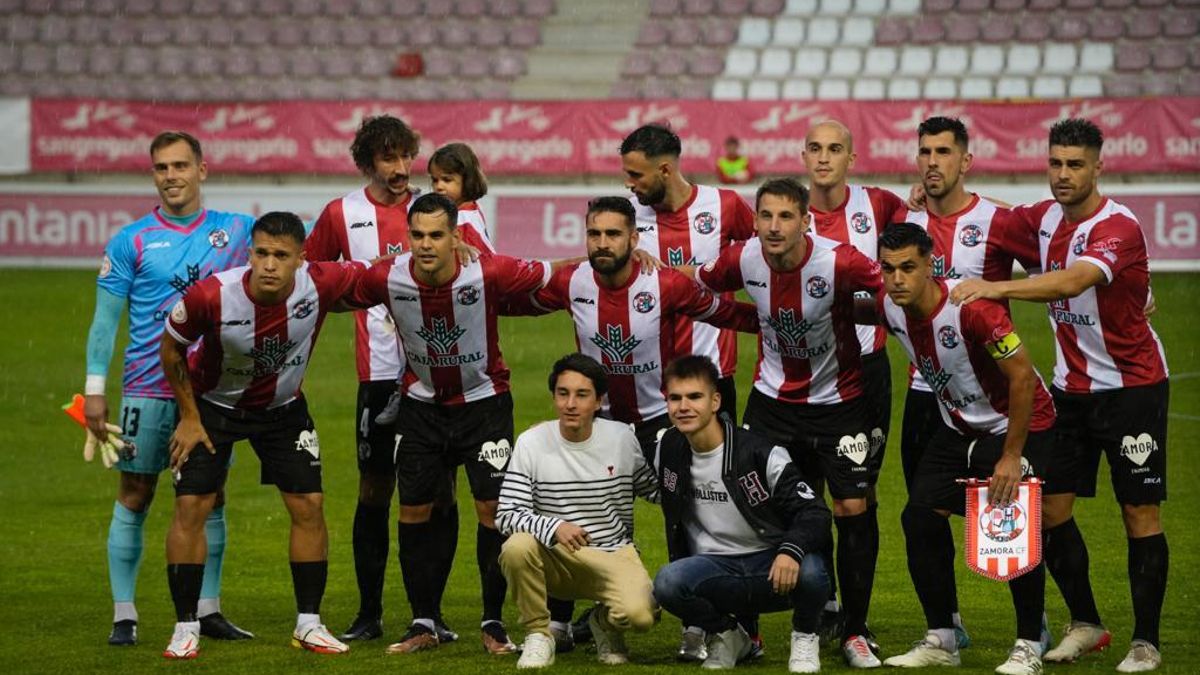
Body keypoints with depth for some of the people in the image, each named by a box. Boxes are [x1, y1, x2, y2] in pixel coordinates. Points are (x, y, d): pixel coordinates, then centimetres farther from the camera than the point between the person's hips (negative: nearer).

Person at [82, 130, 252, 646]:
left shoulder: (235, 231, 5)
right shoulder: (131, 242, -2)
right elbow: (105, 317, 0)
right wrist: (94, 388, -5)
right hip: (148, 387, -2)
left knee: (210, 496, 5)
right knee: (135, 496, 0)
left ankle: (208, 610, 13)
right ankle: (124, 614, 4)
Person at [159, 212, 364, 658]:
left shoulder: (321, 284, -29)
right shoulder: (211, 296, -33)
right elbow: (171, 348, -12)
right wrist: (189, 417, -8)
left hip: (283, 408, 2)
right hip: (212, 404, -2)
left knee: (309, 506, -2)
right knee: (191, 507, -9)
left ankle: (309, 625, 11)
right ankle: (185, 627, 1)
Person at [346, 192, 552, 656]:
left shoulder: (489, 274, -25)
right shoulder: (386, 279, -19)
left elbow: (551, 275, -13)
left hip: (484, 401, -2)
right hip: (422, 404, 2)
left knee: (494, 509, -7)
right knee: (413, 511, 2)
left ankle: (493, 623, 8)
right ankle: (423, 624, 15)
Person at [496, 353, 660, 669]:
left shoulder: (622, 438, -1)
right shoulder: (531, 443, -6)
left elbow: (657, 490, 12)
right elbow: (506, 514, -11)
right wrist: (554, 528, -29)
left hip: (613, 555, 0)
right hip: (555, 559, 0)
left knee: (641, 614, -30)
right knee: (516, 548, -35)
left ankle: (605, 624, 11)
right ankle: (538, 635, -9)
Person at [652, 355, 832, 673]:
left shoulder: (759, 454, -13)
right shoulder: (669, 451, 1)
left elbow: (814, 512, -17)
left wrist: (790, 552, -36)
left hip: (773, 565, -3)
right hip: (714, 567, 3)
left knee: (810, 572, -37)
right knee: (667, 583, -30)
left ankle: (804, 637, 0)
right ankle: (726, 636, 2)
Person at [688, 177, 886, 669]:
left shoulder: (837, 262, -25)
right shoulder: (743, 259, -13)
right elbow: (699, 284, 8)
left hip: (838, 400, -3)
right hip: (773, 397, 3)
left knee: (854, 508, -6)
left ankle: (854, 632, 8)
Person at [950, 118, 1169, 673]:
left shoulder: (1118, 227, -21)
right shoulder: (1046, 217, 1)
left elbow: (1074, 280, -38)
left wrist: (997, 289, -49)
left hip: (1132, 385, -6)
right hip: (1072, 387, 6)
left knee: (1140, 513, -3)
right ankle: (1084, 625, 17)